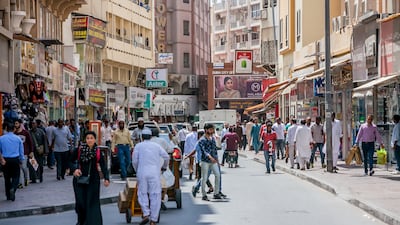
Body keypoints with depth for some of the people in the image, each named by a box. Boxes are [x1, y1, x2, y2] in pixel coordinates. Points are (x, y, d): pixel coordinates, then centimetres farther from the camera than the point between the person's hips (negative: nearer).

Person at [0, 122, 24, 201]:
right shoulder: (18, 139, -3)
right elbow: (21, 151, 3)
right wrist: (21, 160, 15)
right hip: (15, 160, -1)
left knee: (7, 177, 12)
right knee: (16, 176, 7)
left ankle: (8, 195, 16)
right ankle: (13, 188, -21)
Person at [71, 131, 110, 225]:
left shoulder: (98, 152, -3)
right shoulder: (79, 150, -4)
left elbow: (103, 166, -7)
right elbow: (71, 161, 5)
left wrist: (106, 178, -20)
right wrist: (74, 169, -14)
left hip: (93, 180, 0)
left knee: (92, 202, -3)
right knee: (80, 202, -1)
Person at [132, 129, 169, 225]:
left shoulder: (138, 146, 4)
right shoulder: (156, 146, 9)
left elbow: (134, 161, 1)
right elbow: (166, 157, 8)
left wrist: (137, 171, 19)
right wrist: (164, 167, 26)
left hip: (142, 173, -1)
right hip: (155, 173, 1)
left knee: (142, 193, 9)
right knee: (155, 195, 3)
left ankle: (146, 214, -10)